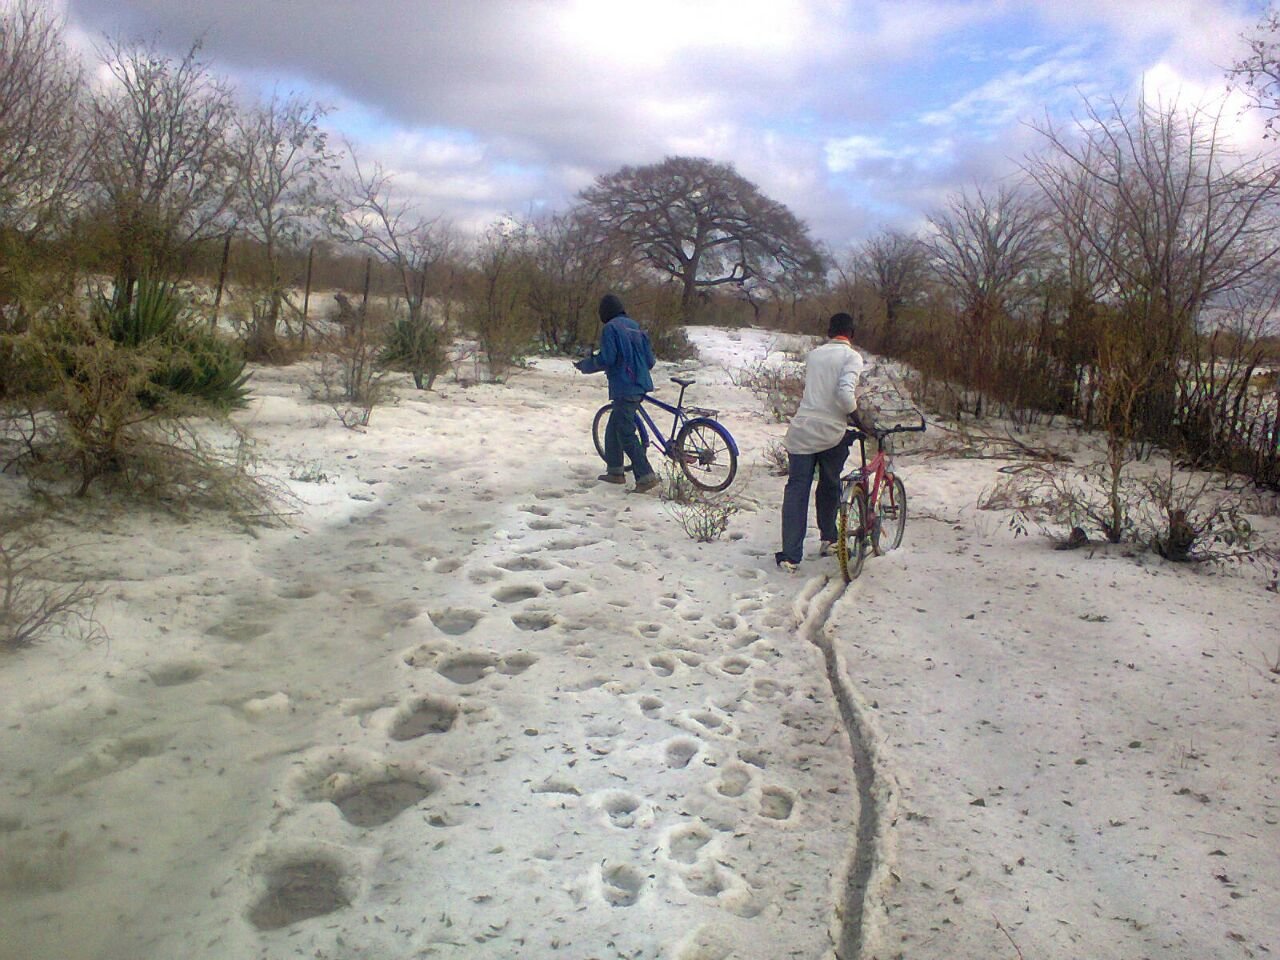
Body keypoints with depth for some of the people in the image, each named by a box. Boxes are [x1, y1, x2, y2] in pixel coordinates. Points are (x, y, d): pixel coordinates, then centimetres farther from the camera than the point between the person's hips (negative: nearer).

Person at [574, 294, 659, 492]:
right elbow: (650, 360, 13)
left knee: (626, 434, -6)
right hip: (640, 385, 8)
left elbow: (606, 359, -16)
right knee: (613, 428, 19)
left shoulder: (610, 328, -9)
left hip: (624, 388, -8)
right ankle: (615, 471, 24)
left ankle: (646, 476, -11)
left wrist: (585, 365, 0)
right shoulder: (636, 327, 14)